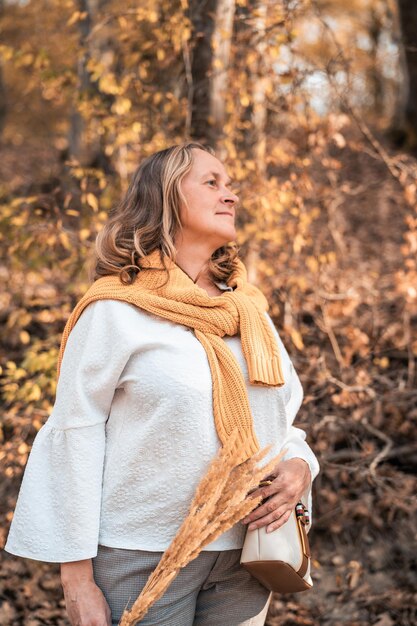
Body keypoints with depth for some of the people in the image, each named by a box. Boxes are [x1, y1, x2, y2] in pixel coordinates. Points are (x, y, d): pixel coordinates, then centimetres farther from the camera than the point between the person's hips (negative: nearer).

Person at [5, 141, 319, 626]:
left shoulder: (249, 310, 9)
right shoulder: (115, 310, -8)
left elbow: (282, 418, 16)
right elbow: (74, 438, -9)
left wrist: (299, 468, -7)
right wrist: (77, 578, -11)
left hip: (244, 553, 5)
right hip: (143, 557, -5)